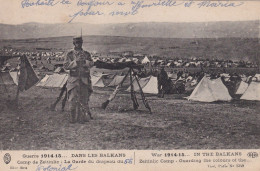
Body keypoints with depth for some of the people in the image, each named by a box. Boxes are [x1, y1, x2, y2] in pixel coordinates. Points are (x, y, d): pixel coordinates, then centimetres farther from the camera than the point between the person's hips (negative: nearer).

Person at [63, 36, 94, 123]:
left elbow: (91, 63, -3)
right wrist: (75, 61, -17)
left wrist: (84, 61, -23)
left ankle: (83, 118, 12)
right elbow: (66, 66, -5)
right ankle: (72, 118, 6)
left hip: (84, 80, 2)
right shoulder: (70, 54, 3)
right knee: (73, 99, -3)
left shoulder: (86, 54, 9)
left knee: (84, 99, 4)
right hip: (73, 80, -2)